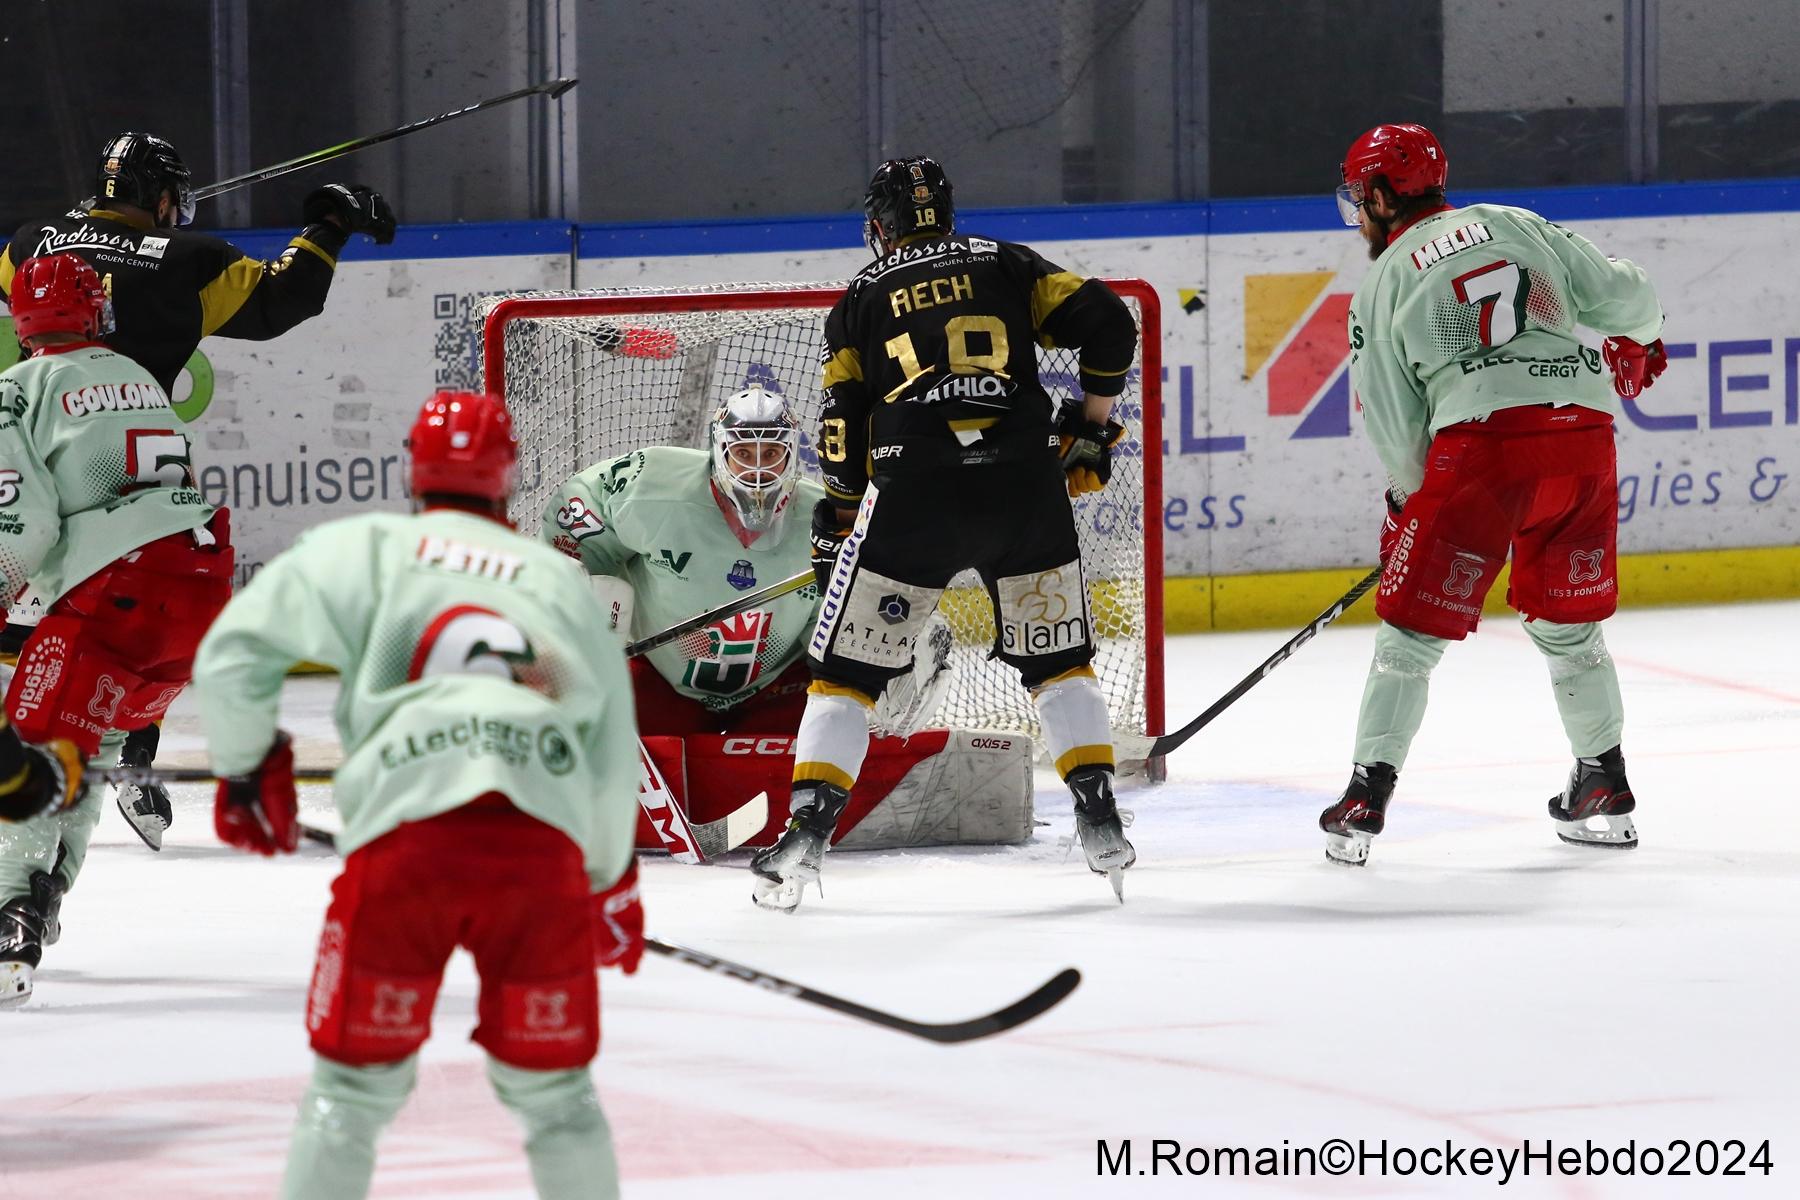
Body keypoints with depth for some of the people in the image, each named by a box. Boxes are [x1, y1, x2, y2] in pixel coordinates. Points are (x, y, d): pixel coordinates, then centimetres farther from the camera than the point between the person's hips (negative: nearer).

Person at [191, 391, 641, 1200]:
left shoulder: (361, 550, 18)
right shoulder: (561, 580, 25)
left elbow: (233, 654, 11)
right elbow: (612, 754, 26)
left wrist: (245, 768, 27)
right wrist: (610, 882, 38)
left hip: (404, 836, -2)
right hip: (544, 847, 2)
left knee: (354, 1086, 8)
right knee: (551, 1088, 16)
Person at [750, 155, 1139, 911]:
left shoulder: (861, 298, 16)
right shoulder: (1008, 267, 17)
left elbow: (843, 423, 11)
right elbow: (1105, 324, 6)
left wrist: (837, 526, 21)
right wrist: (1091, 426, 19)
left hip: (915, 492, -1)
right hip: (1025, 482, 1)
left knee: (848, 670, 7)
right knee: (1057, 658, 19)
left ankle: (806, 834, -1)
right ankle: (1099, 821, 10)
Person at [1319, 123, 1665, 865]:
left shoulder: (1384, 282, 9)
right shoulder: (1516, 225, 17)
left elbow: (1392, 421, 8)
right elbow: (1624, 296, 14)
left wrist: (1407, 499, 24)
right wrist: (1635, 344, 37)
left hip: (1482, 444, -4)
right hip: (1583, 431, 4)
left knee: (1413, 627, 5)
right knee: (1567, 623, 21)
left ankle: (1366, 800, 0)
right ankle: (1606, 791, 22)